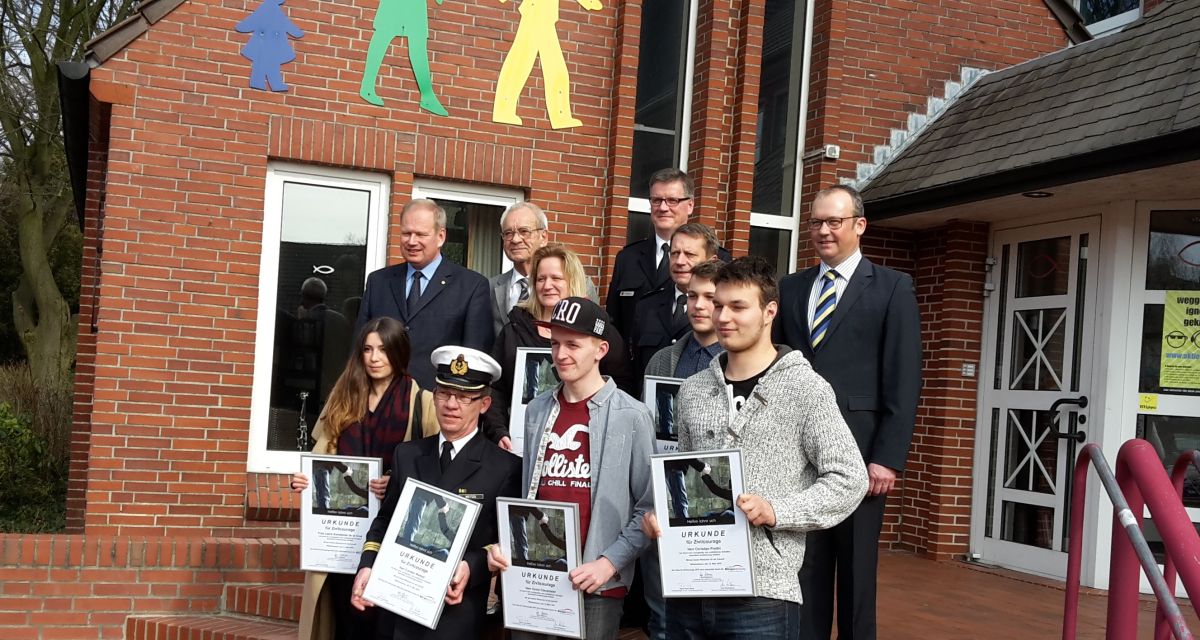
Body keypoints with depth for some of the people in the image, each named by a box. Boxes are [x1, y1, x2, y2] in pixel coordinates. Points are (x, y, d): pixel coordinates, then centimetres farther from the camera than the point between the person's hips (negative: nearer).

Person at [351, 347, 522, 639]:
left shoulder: (506, 467, -5)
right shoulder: (406, 454, 10)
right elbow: (386, 519, 13)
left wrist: (472, 567, -21)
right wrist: (367, 566, -2)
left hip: (456, 612, -4)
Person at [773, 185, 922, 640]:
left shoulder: (892, 288, 1)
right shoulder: (790, 288, 13)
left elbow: (904, 381, -5)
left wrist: (888, 457, -12)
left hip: (857, 449, -3)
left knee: (856, 567, 6)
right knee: (803, 565, 8)